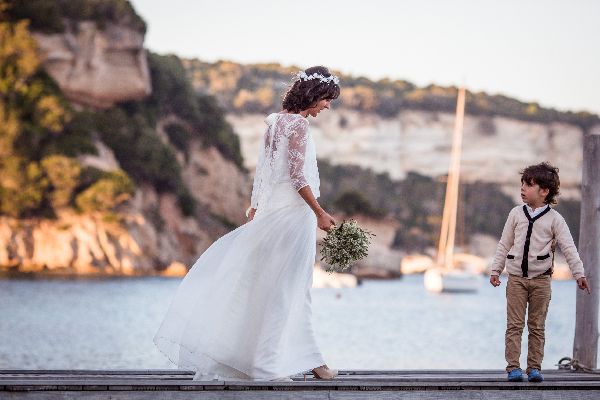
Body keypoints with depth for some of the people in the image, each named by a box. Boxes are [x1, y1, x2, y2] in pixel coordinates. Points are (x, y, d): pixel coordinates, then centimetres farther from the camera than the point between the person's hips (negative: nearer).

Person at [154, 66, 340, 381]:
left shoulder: (275, 121, 13)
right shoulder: (299, 124, -13)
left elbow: (262, 172, 16)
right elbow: (297, 177, -17)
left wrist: (254, 209, 19)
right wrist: (320, 213, -12)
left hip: (270, 211, 9)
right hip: (294, 213, -9)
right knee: (284, 288, -3)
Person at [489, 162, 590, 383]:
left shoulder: (554, 219, 0)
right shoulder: (516, 214, 6)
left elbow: (569, 248, -3)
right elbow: (504, 244, 11)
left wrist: (579, 274, -10)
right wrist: (496, 269, 9)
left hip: (540, 280, -1)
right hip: (516, 278, 1)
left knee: (537, 326, 4)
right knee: (514, 324, -2)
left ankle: (534, 367, 10)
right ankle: (513, 367, -1)